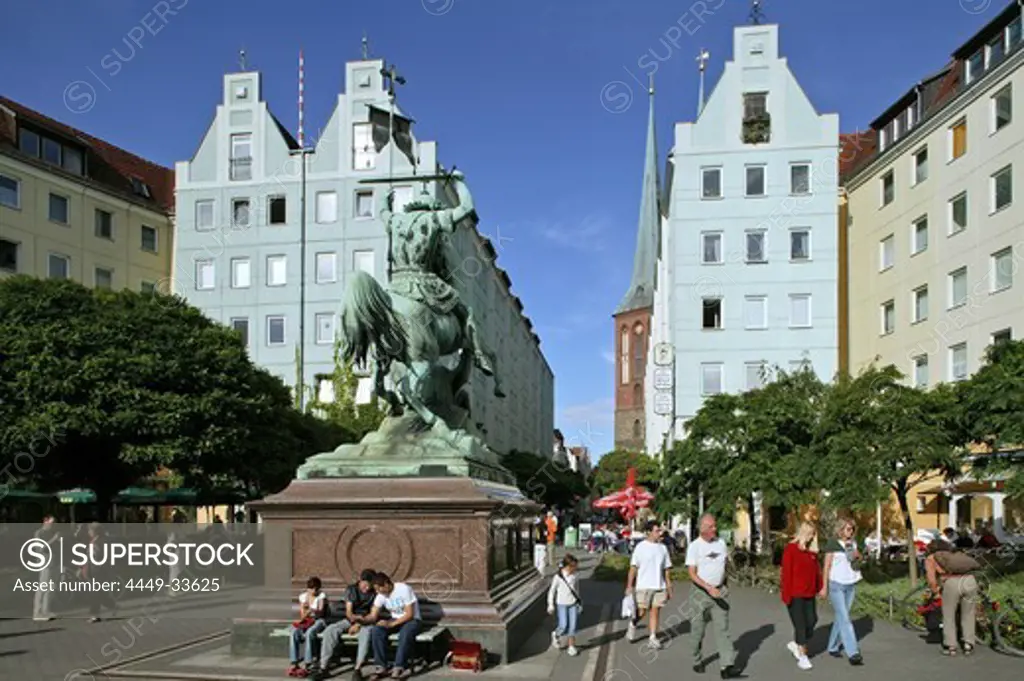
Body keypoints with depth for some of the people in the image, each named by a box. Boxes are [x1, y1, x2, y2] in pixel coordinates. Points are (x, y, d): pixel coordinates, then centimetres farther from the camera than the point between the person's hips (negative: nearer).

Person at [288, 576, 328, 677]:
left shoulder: (322, 595, -4)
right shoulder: (303, 596, 7)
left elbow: (321, 612, -14)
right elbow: (302, 614, 8)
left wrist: (312, 610, -34)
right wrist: (303, 617, -16)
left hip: (319, 620, -4)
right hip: (306, 621, 4)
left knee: (309, 633, -37)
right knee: (294, 632, -30)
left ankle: (308, 665, -37)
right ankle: (294, 664, -31)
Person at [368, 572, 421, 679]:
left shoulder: (404, 589, -21)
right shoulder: (381, 595, -3)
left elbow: (409, 614, -21)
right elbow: (373, 616, -3)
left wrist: (392, 624, -29)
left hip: (413, 620, -5)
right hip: (394, 619, 5)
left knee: (405, 633, -39)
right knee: (376, 630, -24)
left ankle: (399, 667, -30)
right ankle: (382, 667, -21)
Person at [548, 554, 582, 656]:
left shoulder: (575, 576, -4)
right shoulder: (558, 577, -15)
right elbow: (552, 591, -5)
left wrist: (579, 602, 16)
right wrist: (551, 605, -3)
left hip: (573, 604, 3)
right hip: (562, 604, -3)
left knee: (573, 626, 1)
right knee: (564, 626, -5)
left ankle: (571, 647, 15)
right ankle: (556, 635, 27)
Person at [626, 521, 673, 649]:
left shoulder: (662, 548, 8)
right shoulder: (641, 547, -4)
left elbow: (666, 570, 13)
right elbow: (633, 567, -4)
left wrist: (669, 587, 11)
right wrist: (629, 586, -8)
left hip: (659, 586, 4)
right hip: (643, 586, -4)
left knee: (655, 611, 2)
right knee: (641, 612, -1)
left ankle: (653, 637, 9)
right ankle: (632, 625, 27)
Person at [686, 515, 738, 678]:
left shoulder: (721, 543, 5)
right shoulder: (694, 546, -9)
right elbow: (692, 574, -14)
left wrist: (723, 586, 12)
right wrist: (709, 588, -24)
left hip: (719, 591, 3)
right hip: (700, 592, -3)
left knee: (722, 629, -4)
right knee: (698, 630, 6)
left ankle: (727, 666, -9)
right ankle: (697, 661, 24)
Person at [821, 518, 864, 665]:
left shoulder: (853, 543, 7)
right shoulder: (832, 544, -9)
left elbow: (858, 560, 21)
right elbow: (827, 566, -8)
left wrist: (857, 555, -3)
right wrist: (824, 587, -10)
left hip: (850, 585, 6)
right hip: (836, 585, -6)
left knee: (840, 617, 11)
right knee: (844, 619, -11)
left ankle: (833, 647, 23)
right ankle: (853, 653, -16)